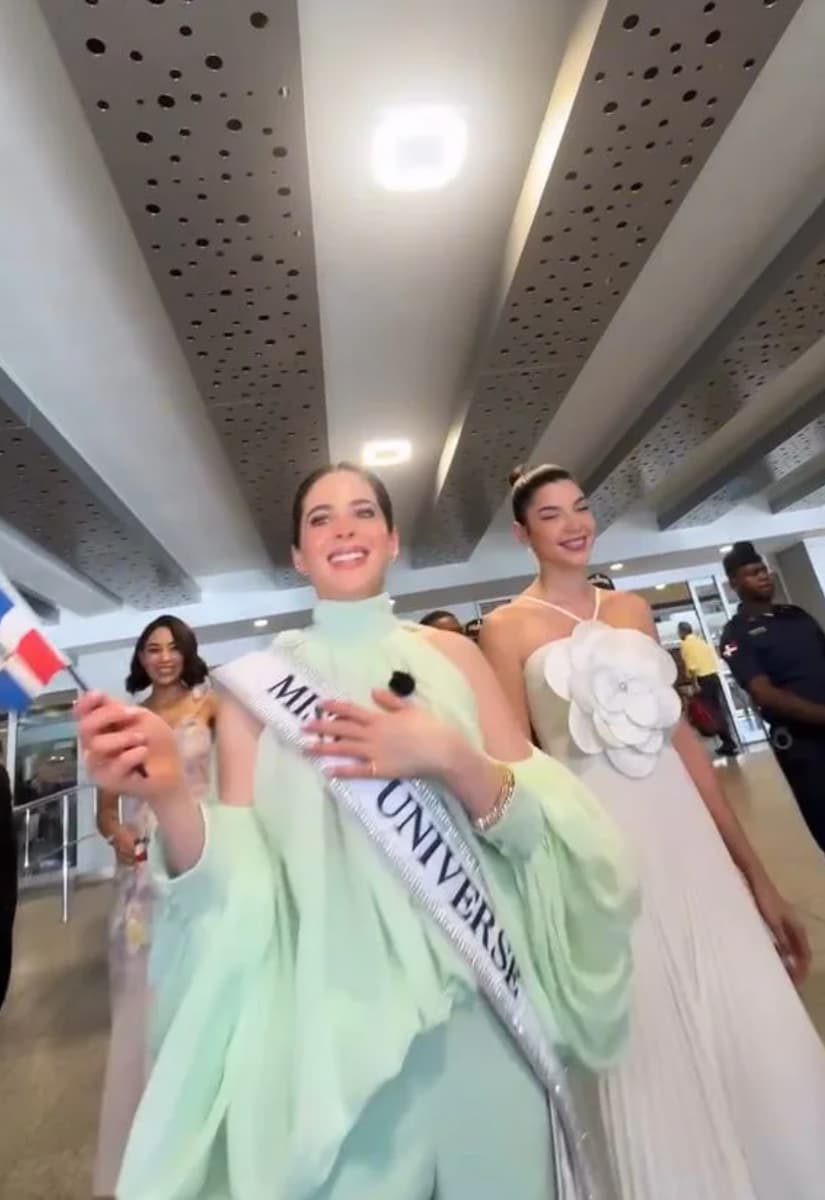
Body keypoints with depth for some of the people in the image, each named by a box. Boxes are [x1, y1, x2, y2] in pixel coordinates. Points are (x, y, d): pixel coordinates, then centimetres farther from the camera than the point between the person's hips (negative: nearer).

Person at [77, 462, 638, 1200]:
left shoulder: (452, 655, -1)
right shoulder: (257, 682, -4)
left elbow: (543, 824, -4)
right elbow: (239, 883, -7)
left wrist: (450, 759, -23)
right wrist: (167, 794, -26)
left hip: (483, 1004, 2)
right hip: (338, 1013, -1)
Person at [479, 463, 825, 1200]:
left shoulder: (632, 609, 10)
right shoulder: (507, 628, -3)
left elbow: (683, 737, 10)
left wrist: (755, 871, 10)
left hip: (688, 834, 4)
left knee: (759, 1042, 10)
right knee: (653, 1057, 8)